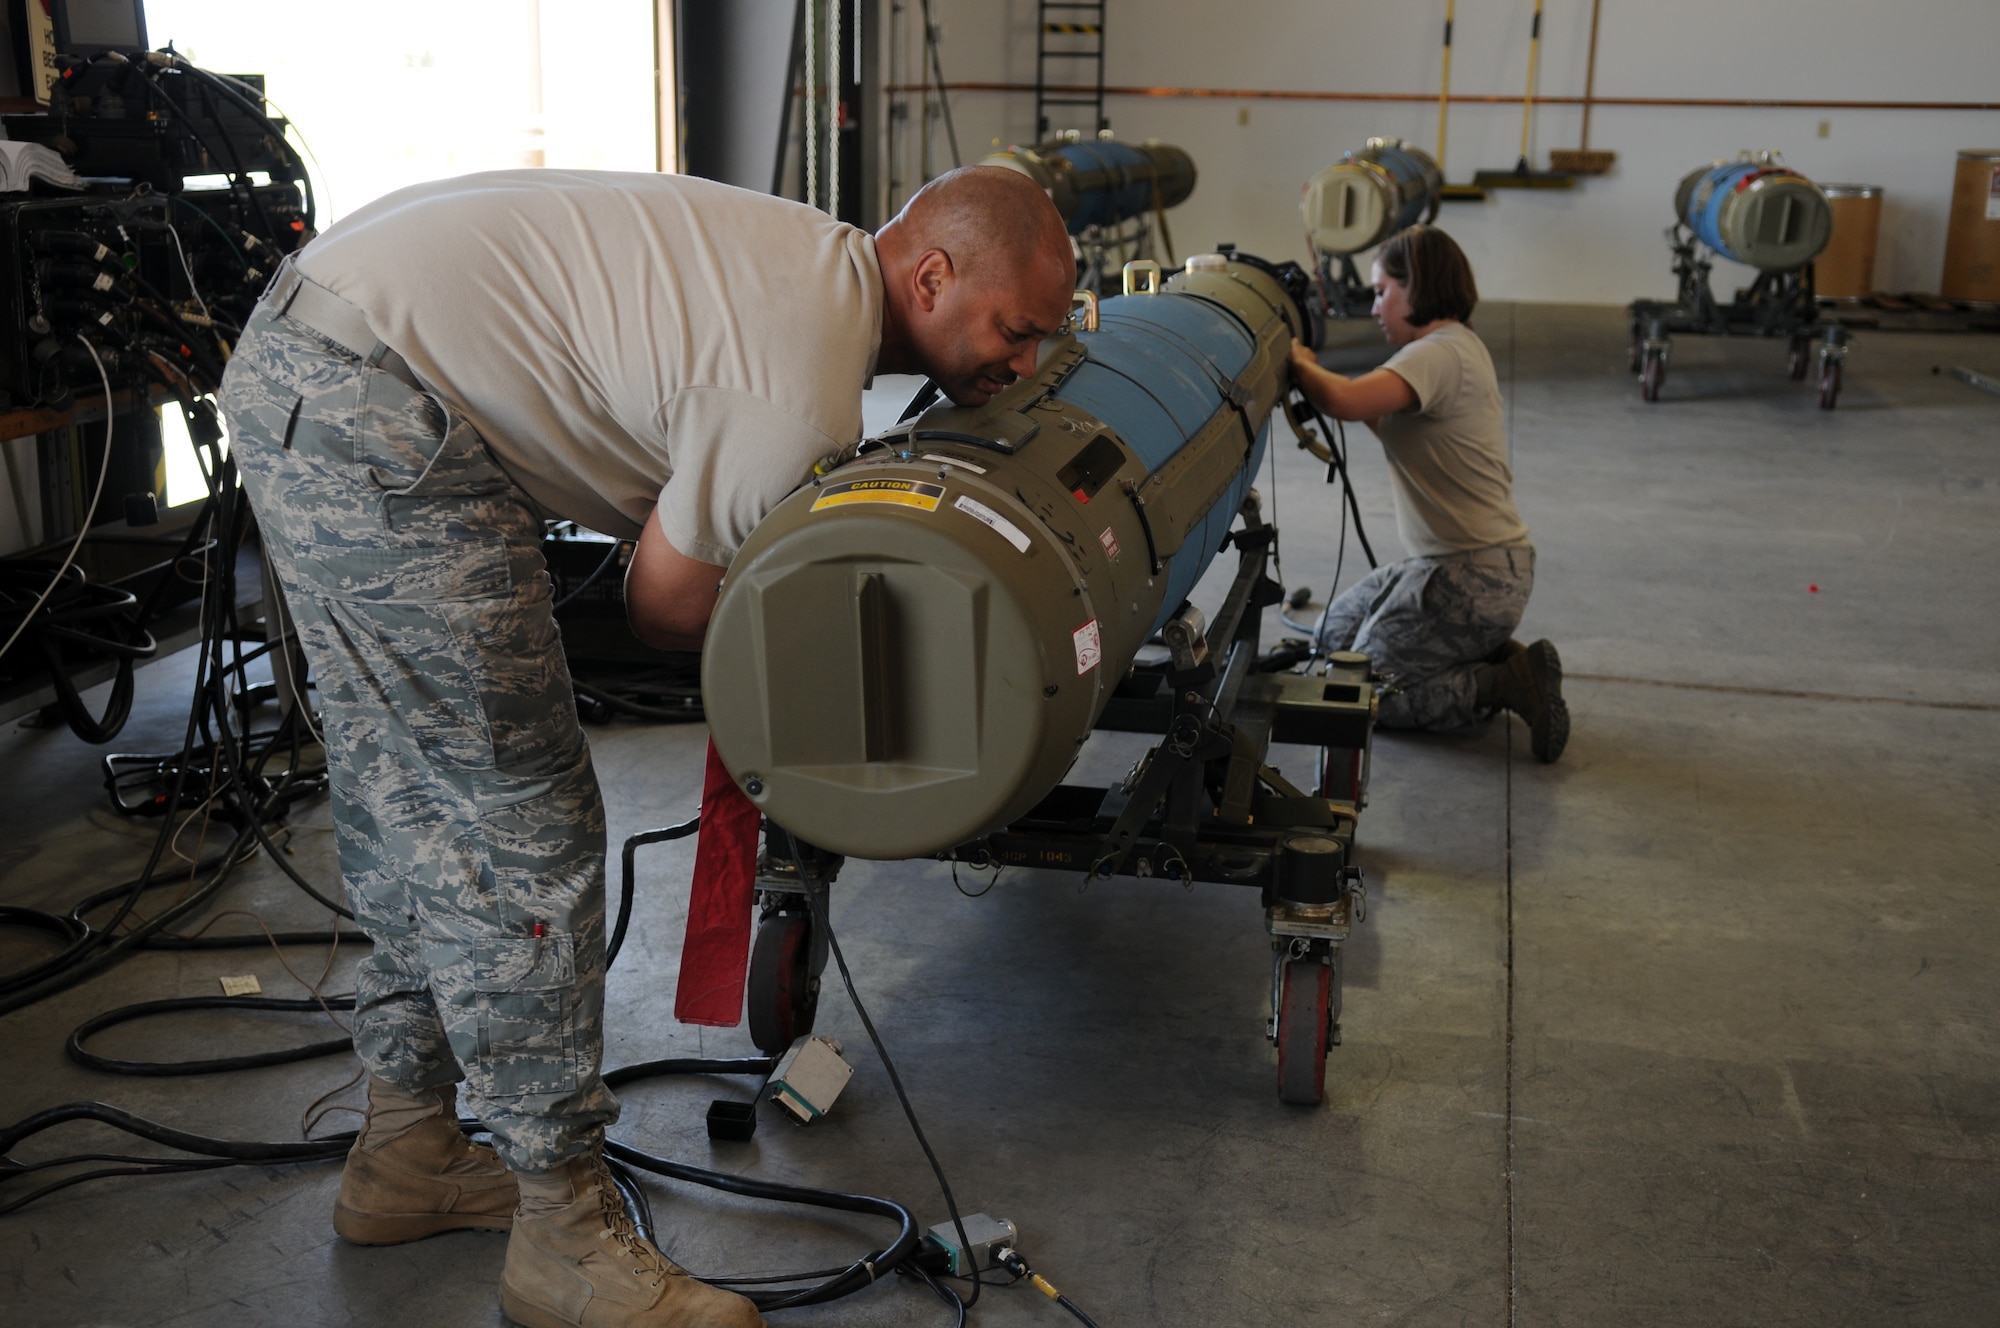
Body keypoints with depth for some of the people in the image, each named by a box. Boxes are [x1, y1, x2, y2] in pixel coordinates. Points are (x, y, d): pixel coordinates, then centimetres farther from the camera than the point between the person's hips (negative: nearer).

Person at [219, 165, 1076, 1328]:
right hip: (373, 413, -11)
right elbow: (666, 605, -8)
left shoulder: (813, 261, 11)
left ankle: (408, 1151, 32)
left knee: (410, 798, 17)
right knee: (518, 819, -7)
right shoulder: (807, 390, -19)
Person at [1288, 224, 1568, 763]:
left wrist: (1299, 363, -13)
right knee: (1333, 631, 21)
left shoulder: (1440, 354, -20)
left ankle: (1506, 683, -6)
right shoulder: (1459, 345, 13)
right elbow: (1401, 430, 16)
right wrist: (1319, 376, 5)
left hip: (1470, 577, -10)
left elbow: (1345, 401, -34)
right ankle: (1493, 657, 11)